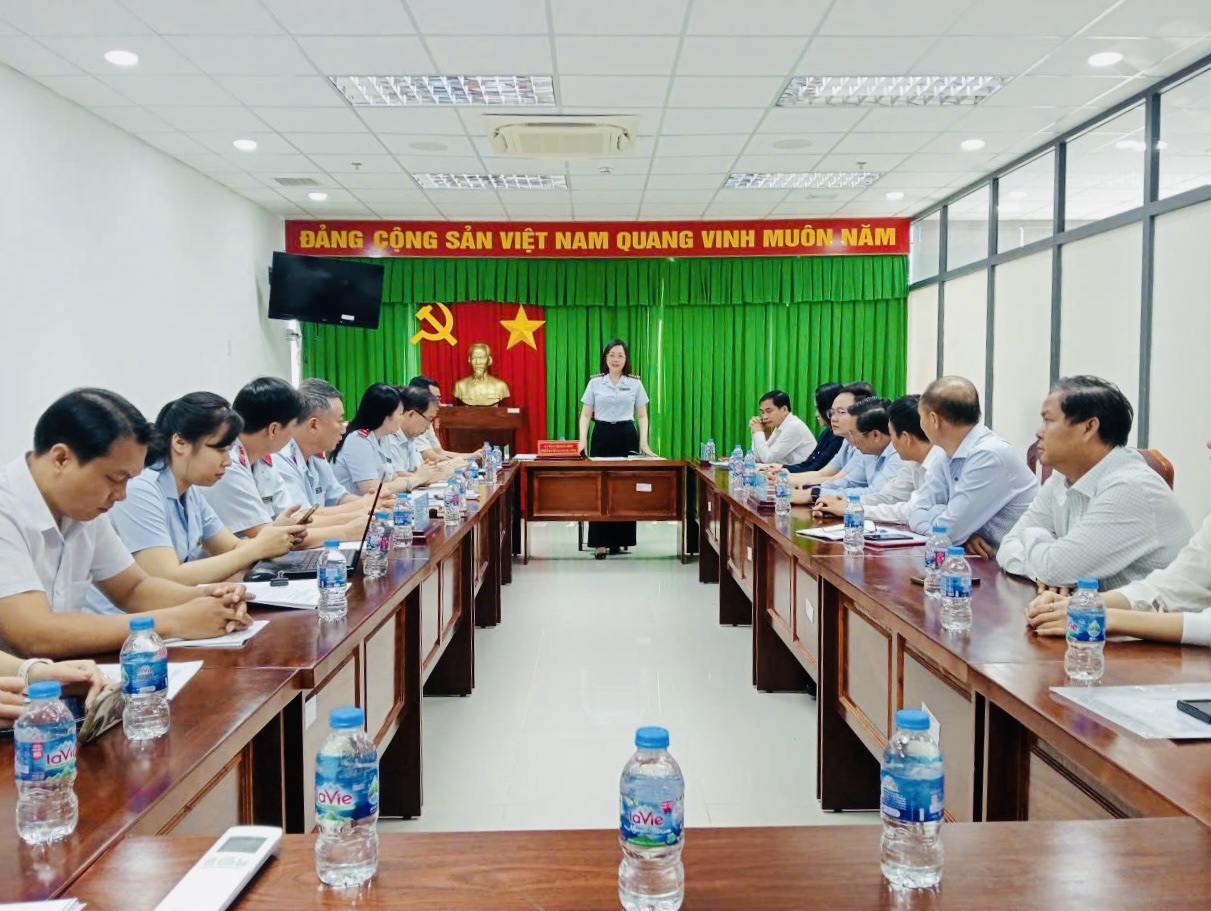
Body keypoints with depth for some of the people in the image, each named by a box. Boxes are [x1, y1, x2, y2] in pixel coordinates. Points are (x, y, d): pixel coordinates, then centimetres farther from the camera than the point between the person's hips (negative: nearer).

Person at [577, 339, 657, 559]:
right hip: (602, 435, 0)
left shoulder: (635, 383, 5)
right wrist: (583, 440, -8)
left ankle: (619, 540, 11)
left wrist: (644, 442, -3)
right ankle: (600, 542, 1)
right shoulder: (595, 383, 5)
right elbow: (586, 415, 6)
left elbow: (642, 416, 8)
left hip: (627, 436, 1)